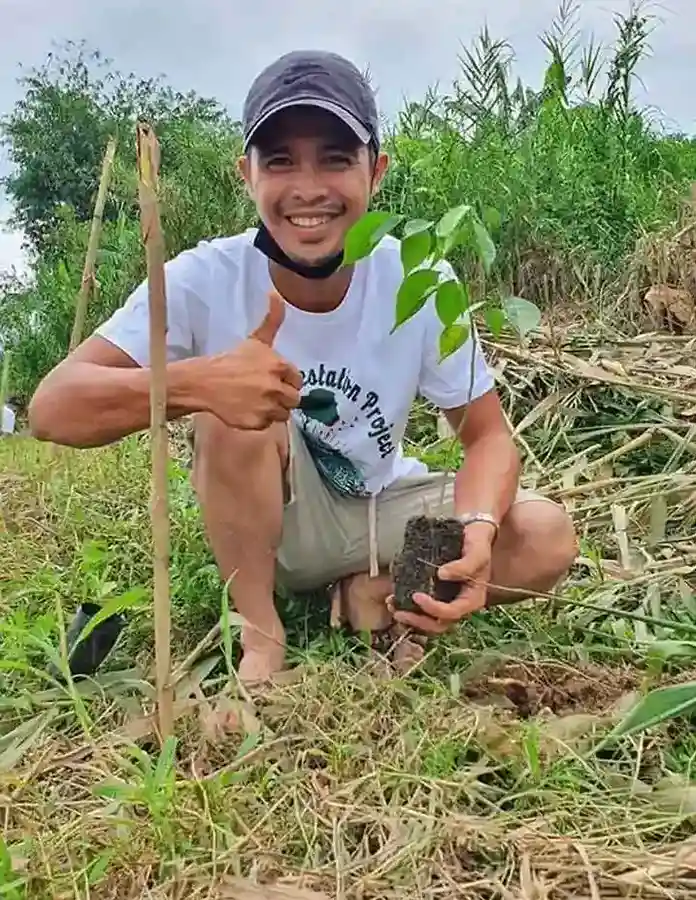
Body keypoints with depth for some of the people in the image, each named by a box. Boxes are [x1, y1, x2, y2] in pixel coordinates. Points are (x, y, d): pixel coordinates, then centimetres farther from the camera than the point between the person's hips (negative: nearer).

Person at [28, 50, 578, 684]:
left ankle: (373, 591, 1)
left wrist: (478, 533, -34)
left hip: (382, 511, 2)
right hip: (268, 524, -1)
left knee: (548, 539, -20)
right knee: (235, 403, -32)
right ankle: (260, 634, -12)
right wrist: (197, 382, -46)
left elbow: (489, 437, -12)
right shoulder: (206, 279, -22)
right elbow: (51, 409, -27)